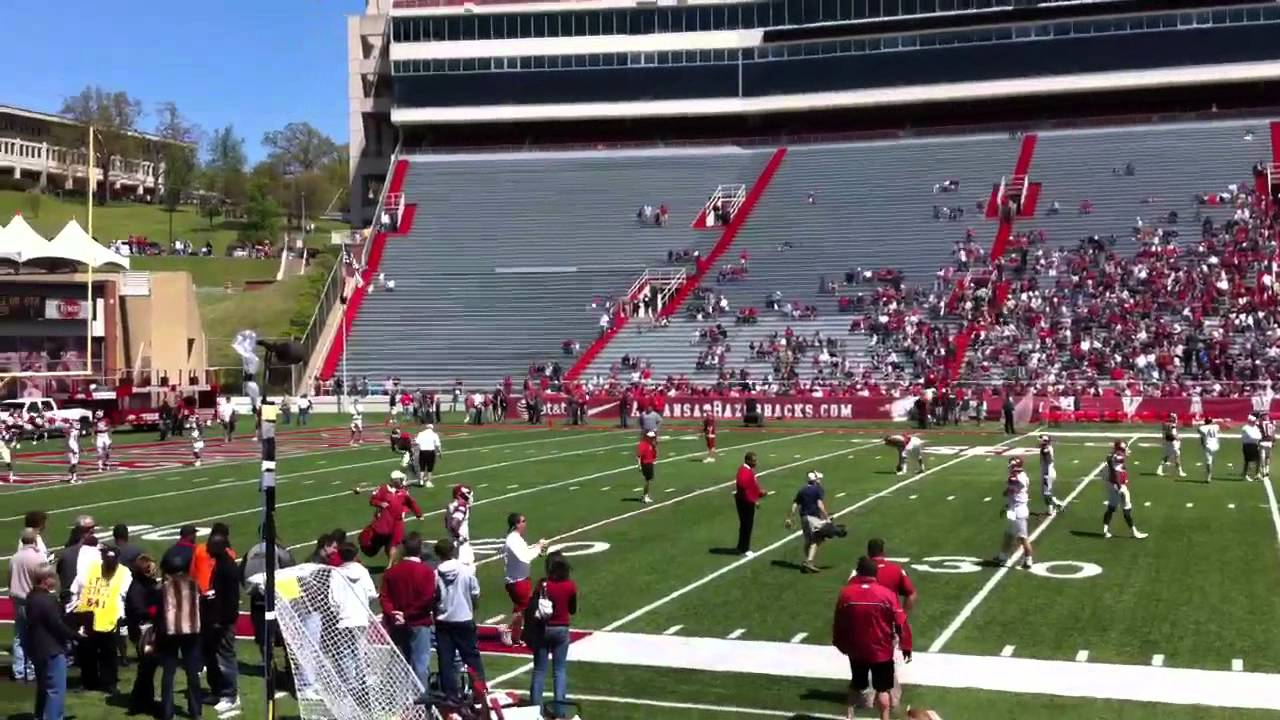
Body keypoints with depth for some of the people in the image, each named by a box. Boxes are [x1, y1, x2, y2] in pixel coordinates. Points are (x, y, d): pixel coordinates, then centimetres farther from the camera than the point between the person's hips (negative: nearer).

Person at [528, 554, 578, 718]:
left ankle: (535, 707, 12)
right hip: (562, 630, 1)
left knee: (539, 670, 10)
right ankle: (560, 709, 6)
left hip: (544, 629, -1)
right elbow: (573, 611, 3)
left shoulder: (543, 585, -14)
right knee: (560, 670, 8)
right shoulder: (571, 586, -8)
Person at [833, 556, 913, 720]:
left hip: (855, 650, 2)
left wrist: (840, 644, 17)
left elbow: (838, 622, 2)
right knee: (882, 689, 10)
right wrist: (906, 646, -1)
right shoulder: (886, 593, -14)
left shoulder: (846, 593, -8)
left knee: (856, 685, 21)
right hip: (881, 651, -2)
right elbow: (901, 622, -12)